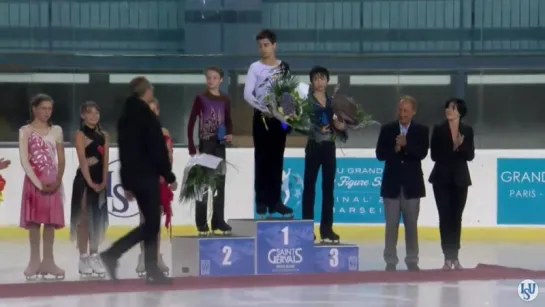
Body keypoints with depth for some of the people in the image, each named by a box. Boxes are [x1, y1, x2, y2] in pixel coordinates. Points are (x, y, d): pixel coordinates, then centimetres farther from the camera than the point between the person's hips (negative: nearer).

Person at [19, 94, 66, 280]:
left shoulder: (56, 131, 9)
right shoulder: (25, 131, -1)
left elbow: (61, 159, 8)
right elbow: (24, 161, -8)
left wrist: (57, 181, -7)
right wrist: (38, 183, -15)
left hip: (53, 183, 3)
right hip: (34, 182, -3)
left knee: (51, 221, 3)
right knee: (34, 221, -1)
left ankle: (48, 261, 8)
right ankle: (35, 261, 4)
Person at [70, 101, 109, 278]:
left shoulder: (104, 135, 11)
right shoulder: (80, 134, -4)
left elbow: (105, 160, 5)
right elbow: (82, 160, -12)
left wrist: (103, 182, -6)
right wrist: (90, 182, -17)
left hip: (100, 180, 6)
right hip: (84, 180, -6)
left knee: (97, 219, 8)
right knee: (84, 218, -3)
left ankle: (94, 256, 15)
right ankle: (83, 259, 0)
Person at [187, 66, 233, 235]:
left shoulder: (224, 99, 5)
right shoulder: (200, 98, -5)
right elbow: (191, 123, -6)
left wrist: (230, 134, -6)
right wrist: (192, 148, -11)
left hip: (219, 145, 4)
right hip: (205, 145, -4)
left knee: (220, 183, 7)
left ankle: (218, 220, 13)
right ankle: (201, 222, 4)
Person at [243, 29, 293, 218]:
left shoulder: (284, 67, 8)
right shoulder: (255, 68, -3)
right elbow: (247, 94, -11)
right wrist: (262, 109, -23)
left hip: (279, 117, 3)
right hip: (261, 118, -3)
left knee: (277, 160, 5)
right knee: (262, 160, -2)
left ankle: (275, 200, 9)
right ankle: (261, 201, 0)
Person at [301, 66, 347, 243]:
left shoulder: (332, 101, 12)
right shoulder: (307, 101, -4)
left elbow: (336, 122, 16)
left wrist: (340, 126, -6)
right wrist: (317, 129, -29)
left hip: (329, 147, 5)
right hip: (314, 146, -5)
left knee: (328, 187, 6)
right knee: (310, 186, -3)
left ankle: (326, 228, 10)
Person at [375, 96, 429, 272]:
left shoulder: (421, 131, 1)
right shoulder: (387, 130, 3)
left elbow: (422, 153, -12)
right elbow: (380, 154, -3)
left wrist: (405, 145, -25)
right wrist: (395, 149, -20)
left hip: (412, 185, 0)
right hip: (392, 184, 0)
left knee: (411, 225, 6)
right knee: (391, 225, 2)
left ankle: (412, 261, 13)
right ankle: (390, 261, 5)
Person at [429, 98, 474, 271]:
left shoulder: (467, 131, 3)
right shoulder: (439, 130, -2)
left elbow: (470, 155, -1)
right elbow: (435, 155, -5)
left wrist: (461, 146, -17)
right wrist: (453, 150, -11)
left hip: (460, 179, 2)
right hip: (442, 179, -2)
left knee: (457, 218, 5)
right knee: (445, 217, -5)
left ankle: (455, 257, 9)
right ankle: (448, 258, -6)